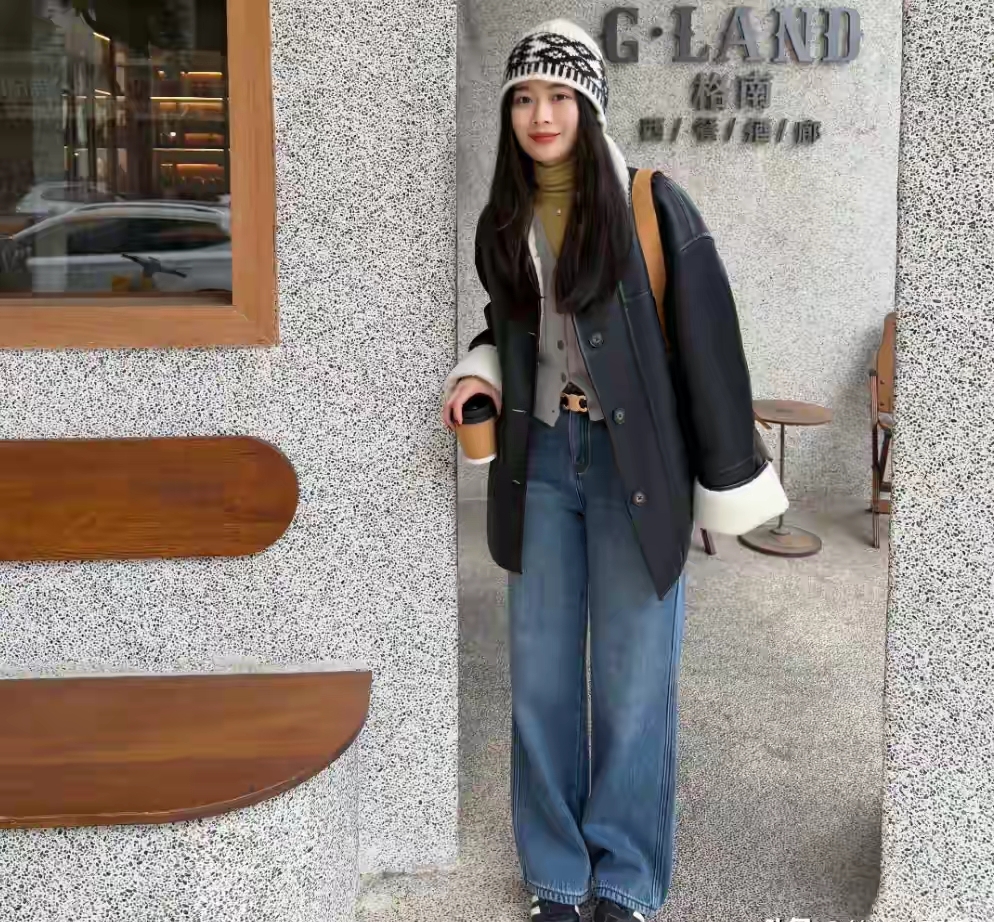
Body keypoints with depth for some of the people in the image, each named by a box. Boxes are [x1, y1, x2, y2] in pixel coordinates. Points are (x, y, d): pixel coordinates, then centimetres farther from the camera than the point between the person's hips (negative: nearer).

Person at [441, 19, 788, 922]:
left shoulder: (651, 205, -7)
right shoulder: (503, 222, 8)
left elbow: (706, 339, -6)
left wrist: (729, 475, -6)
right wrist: (480, 369, 0)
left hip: (633, 460, -4)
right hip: (541, 458, 4)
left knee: (633, 677, 2)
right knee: (540, 676, 7)